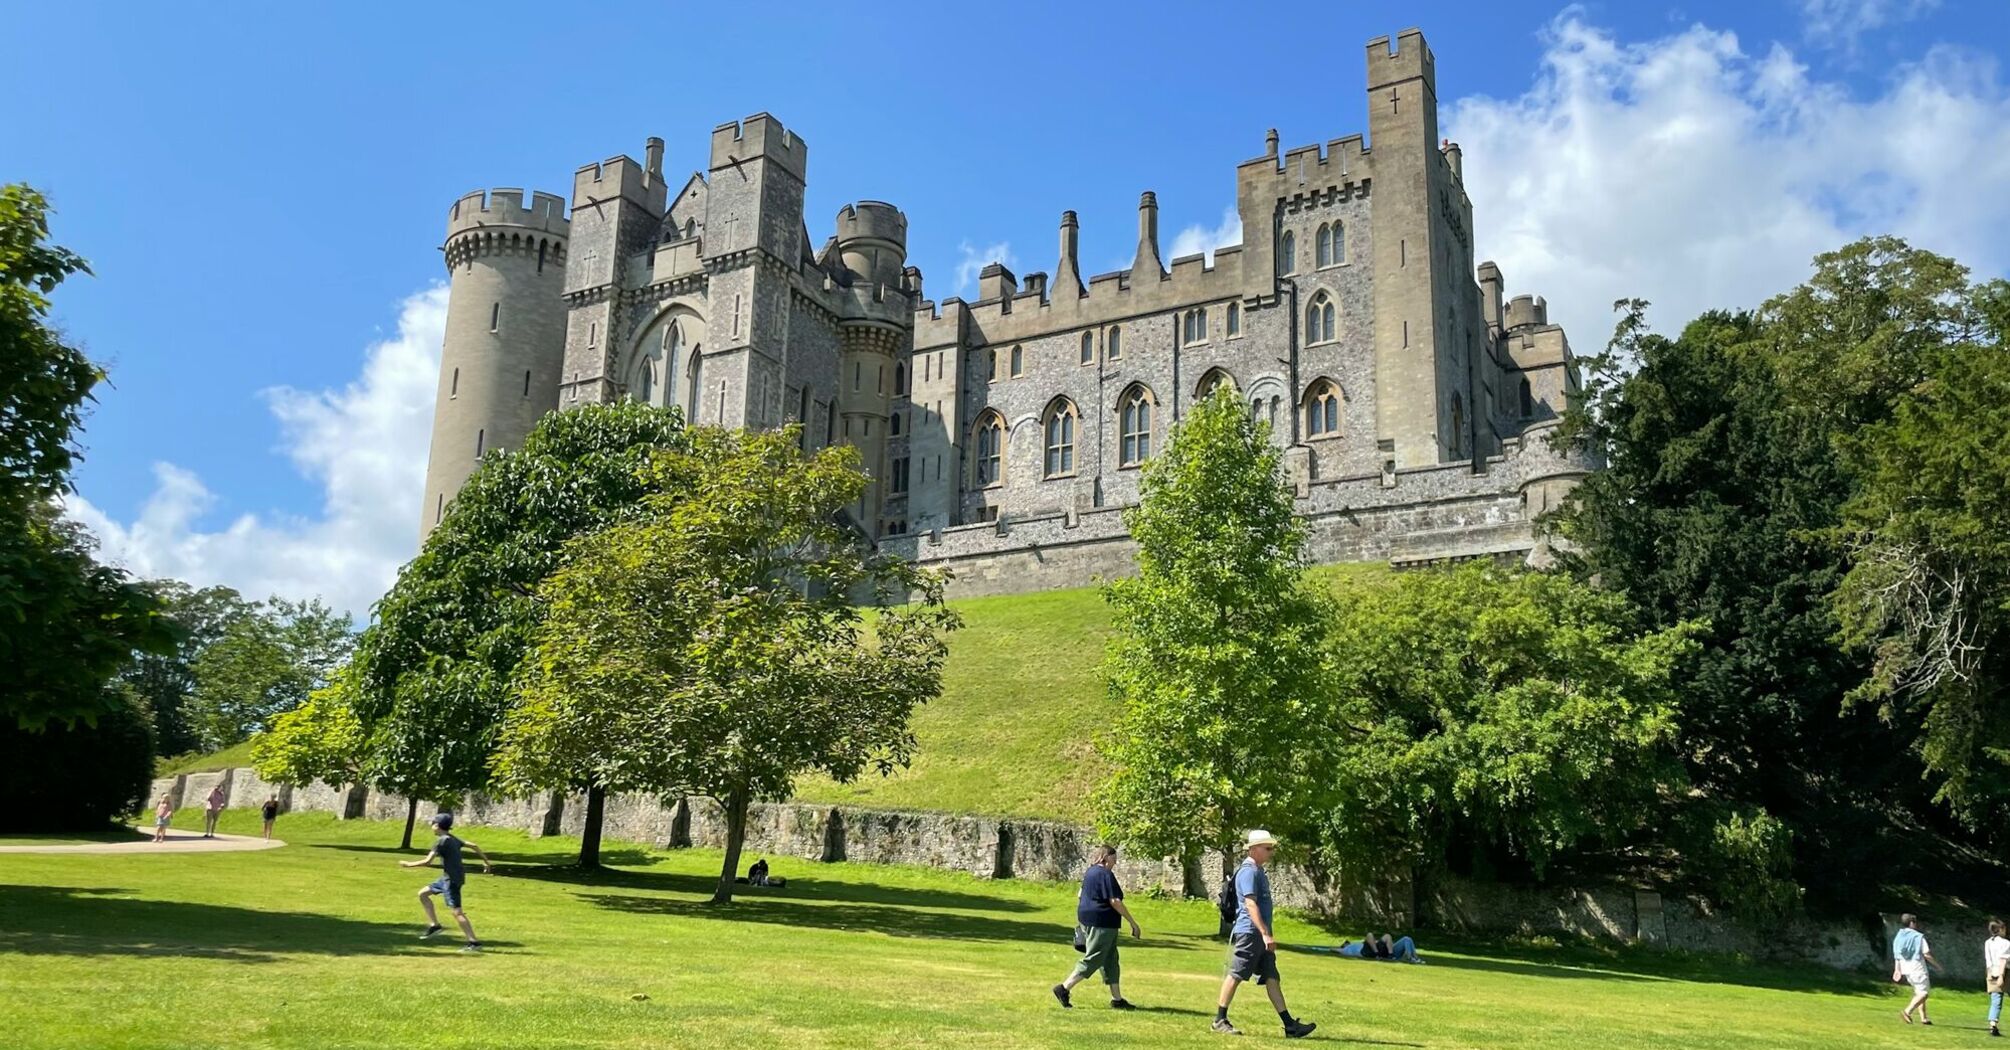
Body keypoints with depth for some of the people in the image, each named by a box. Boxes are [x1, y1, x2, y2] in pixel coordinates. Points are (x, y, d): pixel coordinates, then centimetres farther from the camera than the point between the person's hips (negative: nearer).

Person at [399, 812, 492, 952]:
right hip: (447, 878, 10)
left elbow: (427, 862, -17)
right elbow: (473, 846, 17)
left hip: (452, 879, -10)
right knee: (422, 894, 19)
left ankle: (474, 942, -13)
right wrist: (485, 861, 25)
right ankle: (434, 924, 21)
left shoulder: (442, 841, -15)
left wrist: (408, 864, -4)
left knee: (457, 912, -11)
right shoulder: (453, 839, 13)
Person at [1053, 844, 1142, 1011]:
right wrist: (1132, 922, -15)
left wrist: (1080, 922, 28)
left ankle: (1117, 999, 17)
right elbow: (1115, 902, -20)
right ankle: (1064, 988, -4)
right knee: (1092, 960, -5)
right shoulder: (1106, 874, -15)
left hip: (1088, 920, 10)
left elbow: (1080, 897, 21)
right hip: (1102, 923, -10)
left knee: (1110, 960, 14)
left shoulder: (1089, 872, 14)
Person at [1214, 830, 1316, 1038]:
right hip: (1250, 933, -10)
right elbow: (1251, 904, -22)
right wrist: (1265, 933, -26)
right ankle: (1220, 1020, 4)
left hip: (1260, 936, 10)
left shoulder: (1259, 871, 18)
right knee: (1236, 975, -3)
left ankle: (1289, 1025, 6)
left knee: (1272, 978, 7)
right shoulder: (1248, 871, -14)